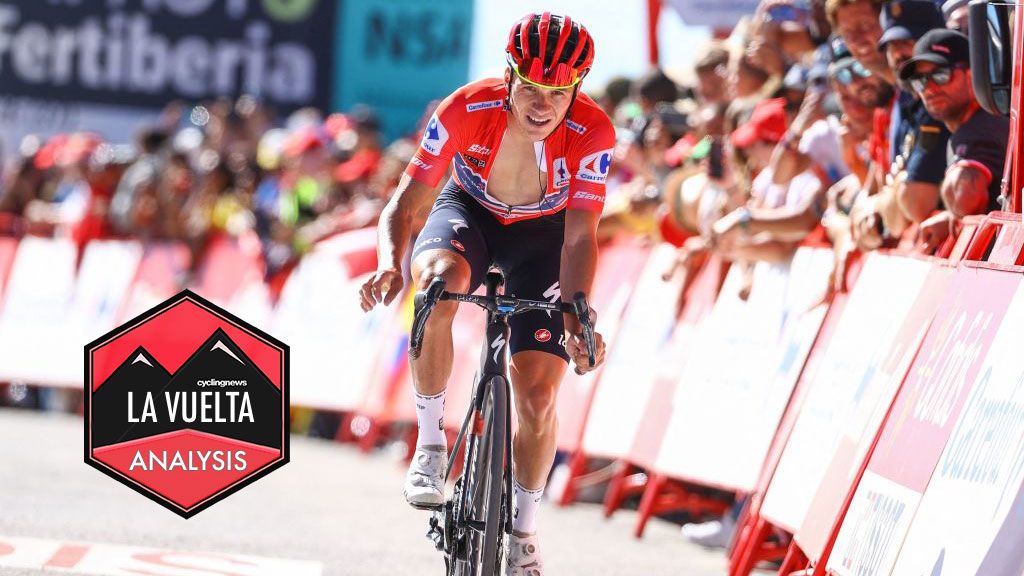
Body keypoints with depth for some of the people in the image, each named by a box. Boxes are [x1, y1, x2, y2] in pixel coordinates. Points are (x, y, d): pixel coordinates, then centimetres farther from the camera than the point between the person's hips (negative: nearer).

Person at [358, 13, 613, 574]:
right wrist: (389, 265, -49)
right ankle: (430, 443, -21)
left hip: (541, 235, 1)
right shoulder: (466, 110, -31)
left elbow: (579, 237, -31)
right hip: (468, 212, -1)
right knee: (441, 279, -38)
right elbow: (406, 204, -29)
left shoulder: (593, 133, -30)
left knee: (538, 390, -10)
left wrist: (576, 312, -49)